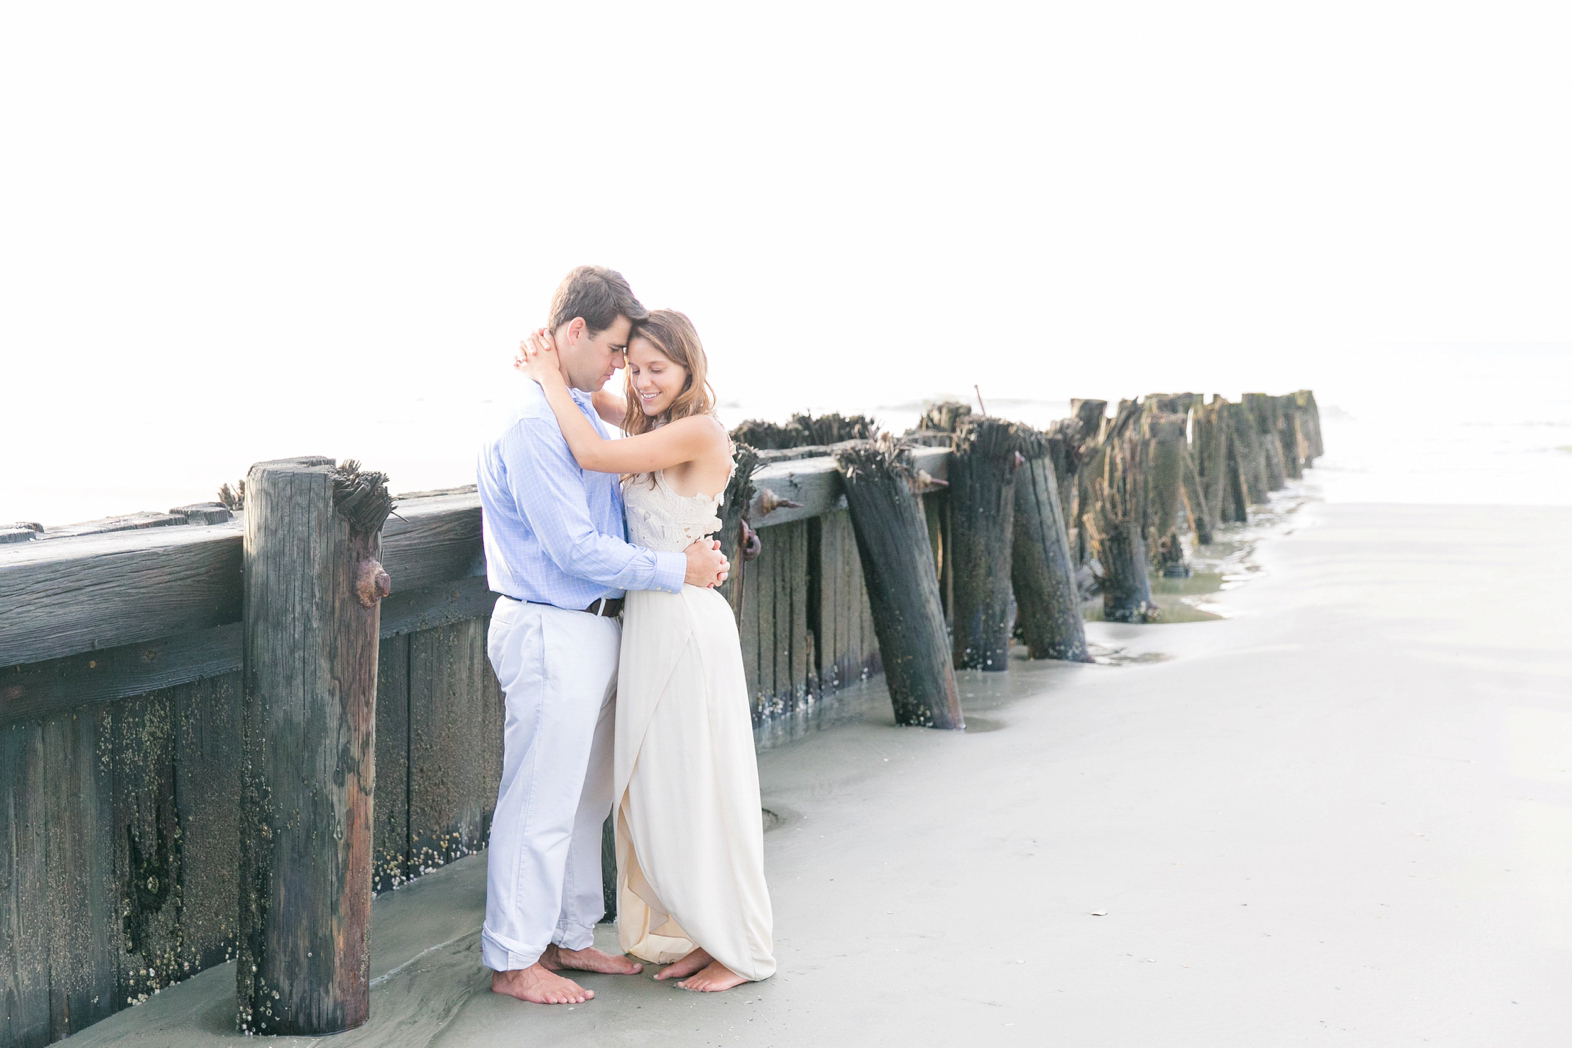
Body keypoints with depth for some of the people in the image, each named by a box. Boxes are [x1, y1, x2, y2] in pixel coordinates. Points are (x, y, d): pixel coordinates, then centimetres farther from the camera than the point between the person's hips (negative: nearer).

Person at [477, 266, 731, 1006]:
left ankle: (570, 937, 30)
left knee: (586, 798, 18)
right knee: (540, 803, -1)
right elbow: (576, 549, -22)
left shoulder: (579, 412, 12)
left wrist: (693, 549, 4)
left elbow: (610, 519, 19)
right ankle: (513, 960, 10)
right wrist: (678, 570, -14)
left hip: (593, 626, 10)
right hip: (550, 632, -10)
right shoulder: (532, 425, -20)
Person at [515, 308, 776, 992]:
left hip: (687, 622, -9)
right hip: (648, 621, 9)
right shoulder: (655, 427, 10)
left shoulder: (699, 433, -16)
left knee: (698, 787, 0)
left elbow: (592, 453, -22)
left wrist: (551, 380, -10)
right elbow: (599, 401, 26)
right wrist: (547, 368, 5)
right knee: (656, 788, 14)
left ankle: (741, 950, 14)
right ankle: (704, 935, 26)